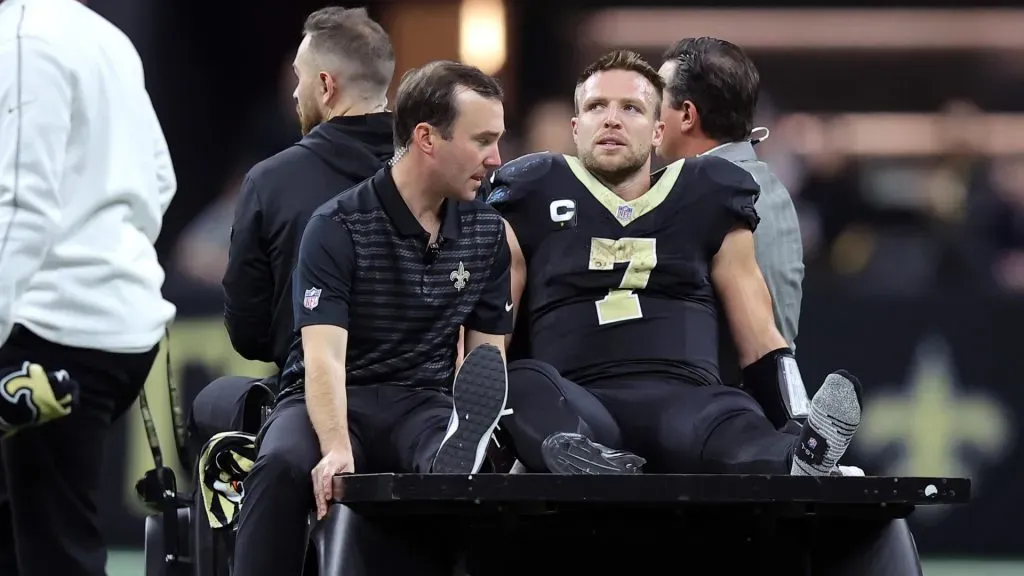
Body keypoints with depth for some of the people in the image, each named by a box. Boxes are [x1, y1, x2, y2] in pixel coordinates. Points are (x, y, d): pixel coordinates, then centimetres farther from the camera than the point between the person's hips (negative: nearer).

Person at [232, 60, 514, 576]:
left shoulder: (487, 233, 10)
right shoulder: (338, 227, -7)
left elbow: (489, 353, 10)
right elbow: (324, 355, -17)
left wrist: (480, 432, -15)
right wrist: (337, 451, -36)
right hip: (332, 400, -2)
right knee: (282, 465, -38)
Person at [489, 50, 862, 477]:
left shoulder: (706, 201, 21)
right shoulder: (533, 202, 18)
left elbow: (760, 341, 21)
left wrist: (803, 422, 6)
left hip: (684, 401, 1)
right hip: (575, 410, 0)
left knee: (734, 426, -38)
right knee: (523, 385, -39)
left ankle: (802, 465, -72)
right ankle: (578, 462, -71)